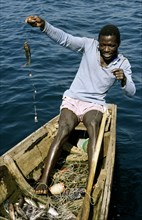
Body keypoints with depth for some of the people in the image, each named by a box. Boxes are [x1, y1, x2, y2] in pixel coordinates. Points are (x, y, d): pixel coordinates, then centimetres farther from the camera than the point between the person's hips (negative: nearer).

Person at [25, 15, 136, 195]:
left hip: (95, 105, 0)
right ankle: (43, 181, -33)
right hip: (72, 99, 0)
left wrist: (124, 80, -28)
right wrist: (43, 25, -35)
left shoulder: (123, 63, -1)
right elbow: (64, 39, -17)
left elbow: (131, 93, -5)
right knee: (64, 130, -28)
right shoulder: (89, 45, -4)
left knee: (93, 125, -35)